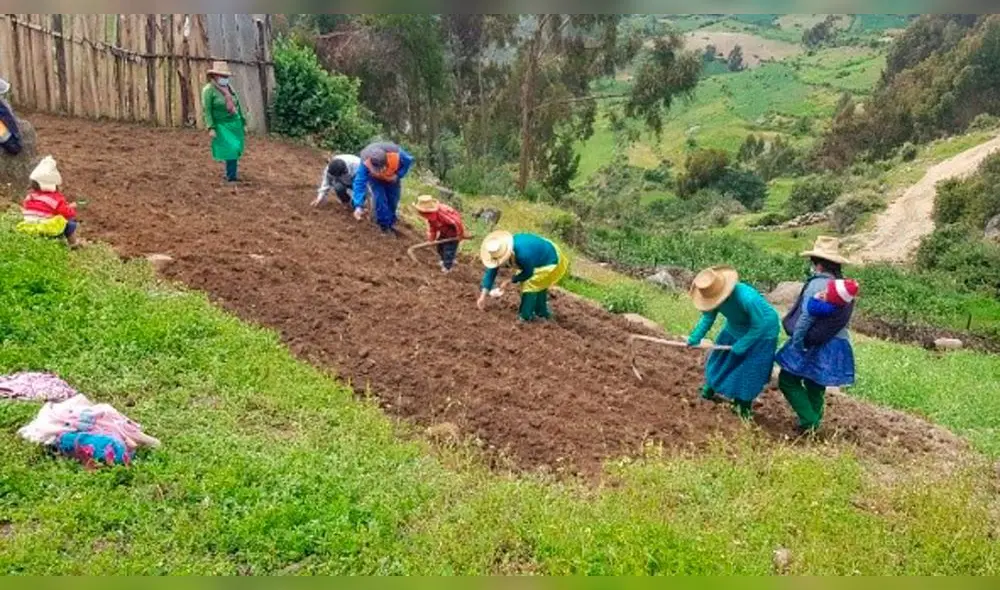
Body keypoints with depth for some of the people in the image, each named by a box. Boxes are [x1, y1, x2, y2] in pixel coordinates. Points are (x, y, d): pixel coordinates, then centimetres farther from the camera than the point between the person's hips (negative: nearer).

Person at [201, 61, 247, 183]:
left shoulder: (229, 88, 9)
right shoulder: (209, 89, -8)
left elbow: (238, 106, 14)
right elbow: (207, 110, -12)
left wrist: (243, 124, 12)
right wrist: (211, 128, -18)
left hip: (235, 123, 5)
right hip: (222, 125, -5)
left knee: (235, 149, 5)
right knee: (231, 149, -11)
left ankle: (231, 174, 19)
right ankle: (232, 176, 0)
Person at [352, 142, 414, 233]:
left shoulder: (397, 154, -43)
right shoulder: (365, 162, -45)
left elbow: (409, 161, -19)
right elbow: (360, 183, -43)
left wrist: (399, 175, -30)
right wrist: (358, 206, -51)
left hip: (392, 177, 2)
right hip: (375, 179, -2)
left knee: (393, 198, 7)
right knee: (379, 198, -18)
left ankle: (391, 222, 32)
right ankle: (384, 224, -1)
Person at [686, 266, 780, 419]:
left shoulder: (747, 298, -44)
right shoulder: (716, 294, -24)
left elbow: (760, 326, -30)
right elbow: (708, 317, -6)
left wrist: (740, 346, -24)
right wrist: (695, 338, -14)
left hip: (761, 333, -6)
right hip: (735, 330, 6)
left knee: (749, 371, 1)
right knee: (721, 360, 19)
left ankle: (743, 406, 22)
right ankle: (710, 390, 43)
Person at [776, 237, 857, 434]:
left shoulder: (817, 284, -16)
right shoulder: (844, 286, 7)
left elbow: (806, 316, -17)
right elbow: (841, 319, 8)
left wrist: (795, 342, -10)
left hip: (815, 345, -8)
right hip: (839, 345, 8)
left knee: (788, 380, 2)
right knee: (815, 386, 17)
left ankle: (810, 421, -7)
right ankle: (813, 424, 24)